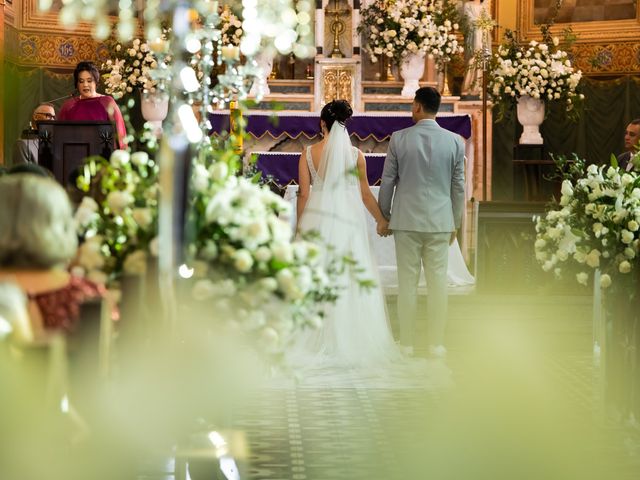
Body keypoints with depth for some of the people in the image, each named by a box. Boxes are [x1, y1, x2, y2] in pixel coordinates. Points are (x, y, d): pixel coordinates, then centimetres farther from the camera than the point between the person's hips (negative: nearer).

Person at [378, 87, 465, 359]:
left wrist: (383, 217, 12)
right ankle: (436, 344, 8)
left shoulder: (399, 139, -5)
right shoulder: (454, 142, -1)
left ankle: (406, 343, 9)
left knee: (407, 281, 5)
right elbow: (458, 187, 4)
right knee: (438, 281, 5)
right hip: (440, 222, 1)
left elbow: (387, 181, 0)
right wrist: (455, 223, 14)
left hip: (406, 220, -1)